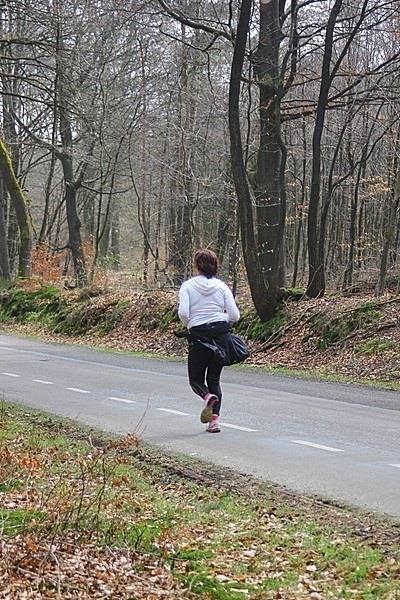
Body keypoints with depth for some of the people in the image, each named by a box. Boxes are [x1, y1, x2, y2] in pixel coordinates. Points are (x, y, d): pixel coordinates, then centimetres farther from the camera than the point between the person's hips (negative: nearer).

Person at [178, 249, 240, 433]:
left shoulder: (188, 286, -2)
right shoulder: (222, 286, 4)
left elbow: (183, 312, -13)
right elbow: (234, 315, -1)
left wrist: (189, 326, 7)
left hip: (198, 336, -2)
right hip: (221, 333, 3)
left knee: (196, 379, 13)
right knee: (214, 379, 13)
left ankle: (208, 397, -20)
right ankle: (215, 420, 2)